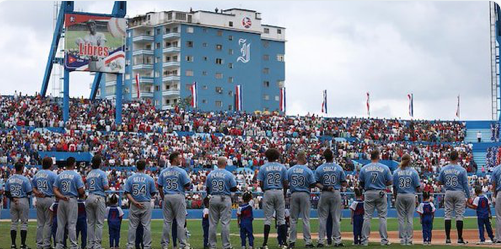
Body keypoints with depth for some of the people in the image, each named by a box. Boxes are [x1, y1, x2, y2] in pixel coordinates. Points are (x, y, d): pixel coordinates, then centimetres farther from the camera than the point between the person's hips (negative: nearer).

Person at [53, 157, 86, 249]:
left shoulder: (59, 176, 9)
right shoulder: (76, 175, -6)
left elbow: (55, 190, 1)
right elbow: (81, 191, -10)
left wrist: (61, 196, -8)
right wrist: (83, 193, 11)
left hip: (61, 201, 4)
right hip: (72, 200, -4)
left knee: (60, 224, 8)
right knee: (72, 224, -3)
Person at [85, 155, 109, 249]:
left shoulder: (89, 174, 12)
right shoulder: (102, 173, -6)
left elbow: (87, 187, 14)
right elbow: (106, 187, -12)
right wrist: (108, 187, 9)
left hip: (89, 198, 6)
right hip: (99, 198, -6)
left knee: (90, 222, 10)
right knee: (99, 222, -3)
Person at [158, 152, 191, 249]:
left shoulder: (163, 172, 6)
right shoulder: (181, 172, -8)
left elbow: (159, 187, 7)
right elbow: (187, 186, -8)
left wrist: (163, 198, 15)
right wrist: (189, 182, 13)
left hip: (167, 197, 4)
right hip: (178, 196, -4)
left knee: (167, 222, 8)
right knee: (180, 221, -1)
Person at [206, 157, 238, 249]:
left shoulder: (210, 174, 3)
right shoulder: (229, 174, -6)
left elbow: (207, 189, 6)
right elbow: (234, 189, -5)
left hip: (213, 199, 3)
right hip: (225, 199, -3)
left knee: (213, 223, 7)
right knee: (225, 222, -1)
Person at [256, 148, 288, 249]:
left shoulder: (263, 168, -1)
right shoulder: (282, 167, 3)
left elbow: (261, 183, -3)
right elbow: (285, 183, 1)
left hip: (268, 193, -1)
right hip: (279, 192, 1)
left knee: (268, 218, 0)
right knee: (281, 218, 6)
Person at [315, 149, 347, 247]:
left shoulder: (319, 169, -1)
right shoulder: (339, 168, -1)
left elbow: (317, 183, -8)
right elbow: (344, 183, 0)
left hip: (324, 194, 0)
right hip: (336, 194, 0)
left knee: (322, 218, 4)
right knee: (336, 218, 5)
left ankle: (321, 240, 1)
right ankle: (337, 240, 4)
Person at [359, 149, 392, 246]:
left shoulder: (364, 168, -2)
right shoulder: (385, 168, -4)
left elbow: (361, 183, 4)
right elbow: (389, 182, 0)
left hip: (369, 194, 1)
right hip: (381, 193, -1)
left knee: (367, 217, 4)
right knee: (382, 216, 5)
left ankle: (365, 240, 3)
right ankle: (384, 240, 3)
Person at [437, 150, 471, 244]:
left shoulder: (444, 169, 1)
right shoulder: (462, 170, -8)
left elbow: (439, 182, 6)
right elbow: (465, 184, -7)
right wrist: (468, 197, -1)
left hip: (448, 193, 3)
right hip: (459, 193, -3)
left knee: (448, 215, 6)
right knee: (459, 215, 1)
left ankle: (448, 238, 3)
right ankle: (460, 238, 0)